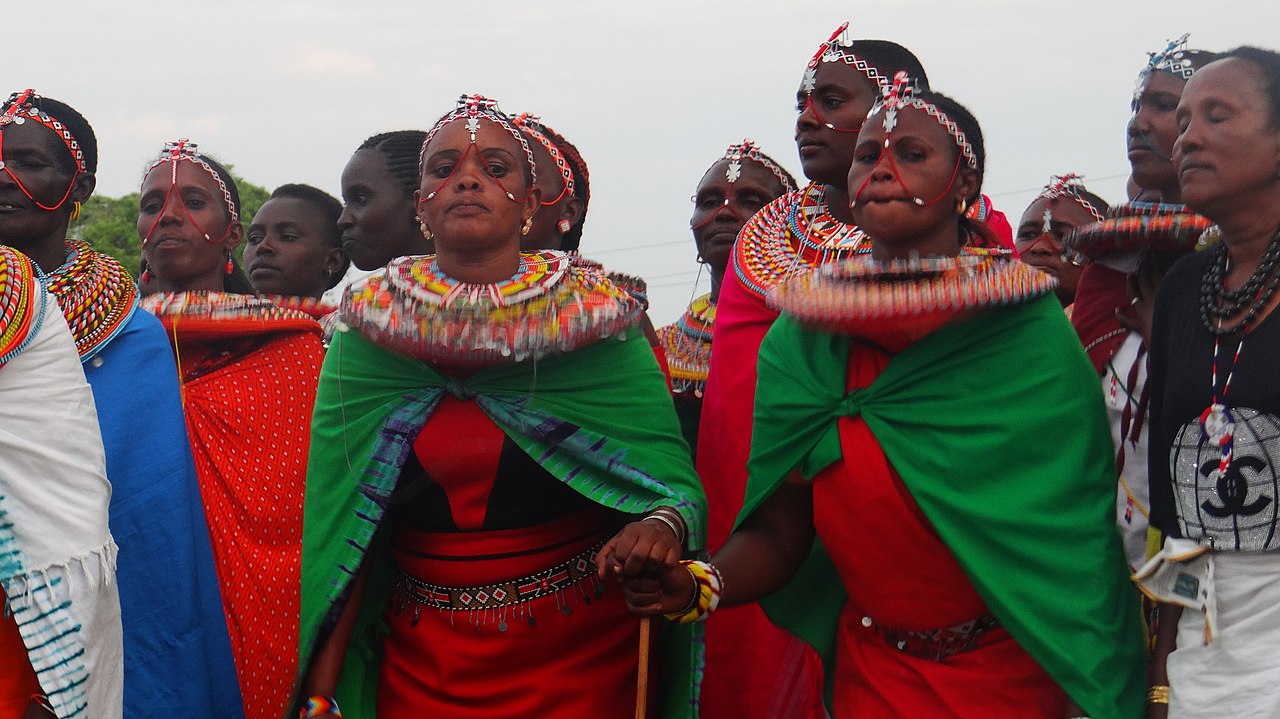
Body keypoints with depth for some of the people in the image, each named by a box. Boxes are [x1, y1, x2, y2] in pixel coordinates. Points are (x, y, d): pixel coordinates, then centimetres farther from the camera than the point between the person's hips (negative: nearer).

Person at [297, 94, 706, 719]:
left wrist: (663, 524, -31)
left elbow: (674, 475, -9)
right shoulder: (370, 330, -2)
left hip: (582, 655, -1)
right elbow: (342, 523, -4)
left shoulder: (595, 319, -4)